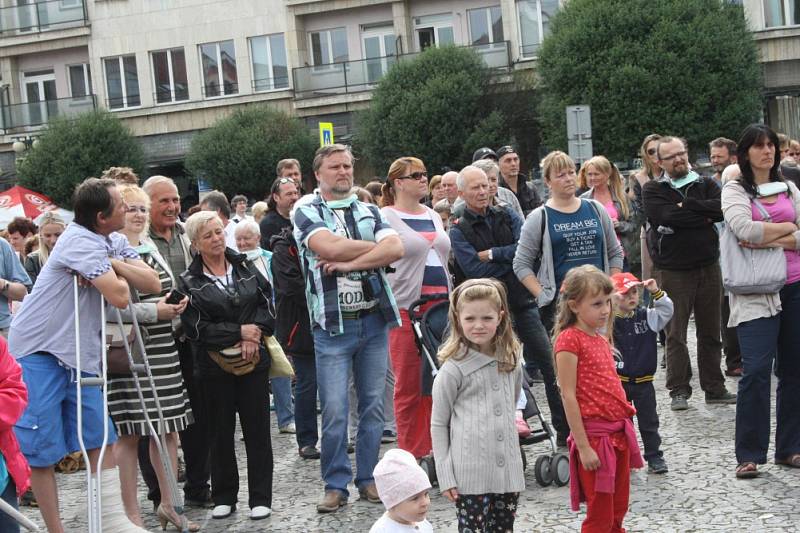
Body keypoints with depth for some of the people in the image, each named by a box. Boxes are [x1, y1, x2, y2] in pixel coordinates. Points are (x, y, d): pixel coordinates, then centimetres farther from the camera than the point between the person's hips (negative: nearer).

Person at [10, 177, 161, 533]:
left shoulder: (114, 242, 6)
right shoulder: (79, 241, -20)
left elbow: (151, 284, -4)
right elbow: (119, 297, -27)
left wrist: (114, 264, -18)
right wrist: (120, 273, -5)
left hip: (81, 354, 8)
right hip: (39, 351, -8)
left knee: (100, 438, 5)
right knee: (41, 447, -2)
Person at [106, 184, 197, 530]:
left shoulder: (150, 247, 16)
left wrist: (175, 306, 8)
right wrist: (154, 312, -19)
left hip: (162, 349, 8)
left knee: (168, 428, 11)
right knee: (128, 433, 0)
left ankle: (168, 504, 23)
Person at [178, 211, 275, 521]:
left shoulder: (245, 268, 8)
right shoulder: (189, 282, -3)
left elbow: (267, 303, 5)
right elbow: (196, 328, -10)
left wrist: (254, 335, -11)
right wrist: (240, 332, -14)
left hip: (253, 361, 2)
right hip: (215, 365, -2)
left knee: (257, 428, 4)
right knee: (221, 432, 8)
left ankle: (260, 498, 12)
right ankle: (224, 497, 21)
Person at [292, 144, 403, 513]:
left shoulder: (369, 212, 12)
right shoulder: (306, 212, 2)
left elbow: (396, 248, -6)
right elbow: (329, 247, -17)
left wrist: (348, 263, -15)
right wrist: (377, 247, -5)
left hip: (374, 320, 3)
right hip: (332, 325, -3)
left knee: (373, 405, 8)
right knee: (334, 411, -3)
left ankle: (368, 479, 19)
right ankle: (335, 485, 10)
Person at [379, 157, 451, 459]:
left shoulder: (433, 215, 18)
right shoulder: (385, 217, -3)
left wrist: (450, 302, 21)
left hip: (440, 305, 6)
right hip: (405, 308, -6)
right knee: (408, 386, -1)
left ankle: (429, 450, 15)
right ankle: (410, 455, 7)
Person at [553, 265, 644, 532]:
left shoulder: (601, 339, 12)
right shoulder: (569, 339, -13)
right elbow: (569, 396, -16)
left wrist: (625, 431, 17)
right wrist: (583, 447, -18)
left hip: (618, 433, 8)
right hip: (594, 435, -8)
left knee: (618, 511, 16)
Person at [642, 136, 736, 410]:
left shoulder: (706, 184, 11)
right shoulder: (652, 190, 2)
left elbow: (722, 208, -10)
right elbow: (669, 217, -17)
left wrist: (686, 205, -14)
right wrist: (704, 216, -8)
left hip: (709, 267, 3)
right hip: (673, 271, -3)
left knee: (710, 333, 10)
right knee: (675, 335, 0)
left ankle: (714, 388, 19)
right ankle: (679, 391, 9)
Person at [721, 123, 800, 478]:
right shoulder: (734, 190, 2)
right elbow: (744, 229, -17)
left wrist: (768, 241, -12)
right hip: (756, 292, -4)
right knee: (756, 369, -11)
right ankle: (749, 455, -4)